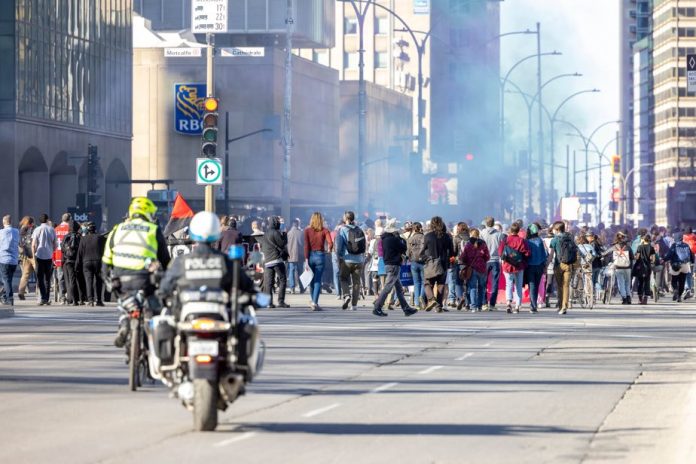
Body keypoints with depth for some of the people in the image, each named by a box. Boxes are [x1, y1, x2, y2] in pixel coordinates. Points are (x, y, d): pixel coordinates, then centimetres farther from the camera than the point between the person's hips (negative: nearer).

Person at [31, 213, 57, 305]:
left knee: (40, 278, 1)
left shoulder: (37, 230, -3)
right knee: (48, 279, 11)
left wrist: (34, 255, 4)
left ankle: (43, 298, -10)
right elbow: (55, 244, 5)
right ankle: (47, 298, 11)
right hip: (49, 256, 2)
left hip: (39, 256, -2)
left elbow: (33, 245, -5)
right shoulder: (52, 230, 2)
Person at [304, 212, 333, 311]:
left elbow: (306, 246, -6)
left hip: (310, 255, 1)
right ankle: (314, 302, -17)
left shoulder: (307, 230, -1)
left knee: (312, 280, 14)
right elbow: (330, 244, -11)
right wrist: (328, 249, 12)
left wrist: (306, 260, -8)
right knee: (318, 281, -2)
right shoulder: (324, 231, -2)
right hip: (320, 256, -1)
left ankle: (314, 302, 21)